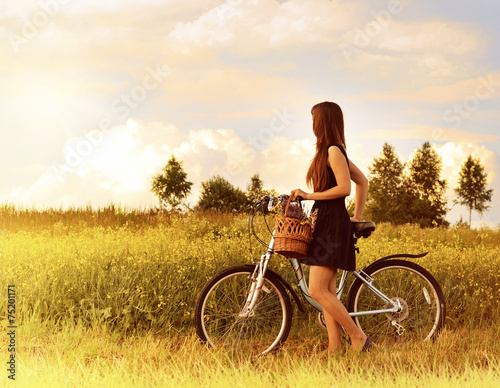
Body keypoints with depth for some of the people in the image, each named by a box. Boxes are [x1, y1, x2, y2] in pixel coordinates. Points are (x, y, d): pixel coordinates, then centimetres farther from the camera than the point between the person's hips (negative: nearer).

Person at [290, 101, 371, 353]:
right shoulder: (332, 151, 18)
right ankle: (334, 348, 7)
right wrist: (357, 217, 21)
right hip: (325, 223, 10)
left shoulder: (333, 151, -12)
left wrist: (309, 195, -17)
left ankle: (358, 337, -6)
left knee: (317, 290, -13)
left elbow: (344, 188, -21)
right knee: (327, 292, 7)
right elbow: (363, 181, 23)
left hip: (332, 225, -10)